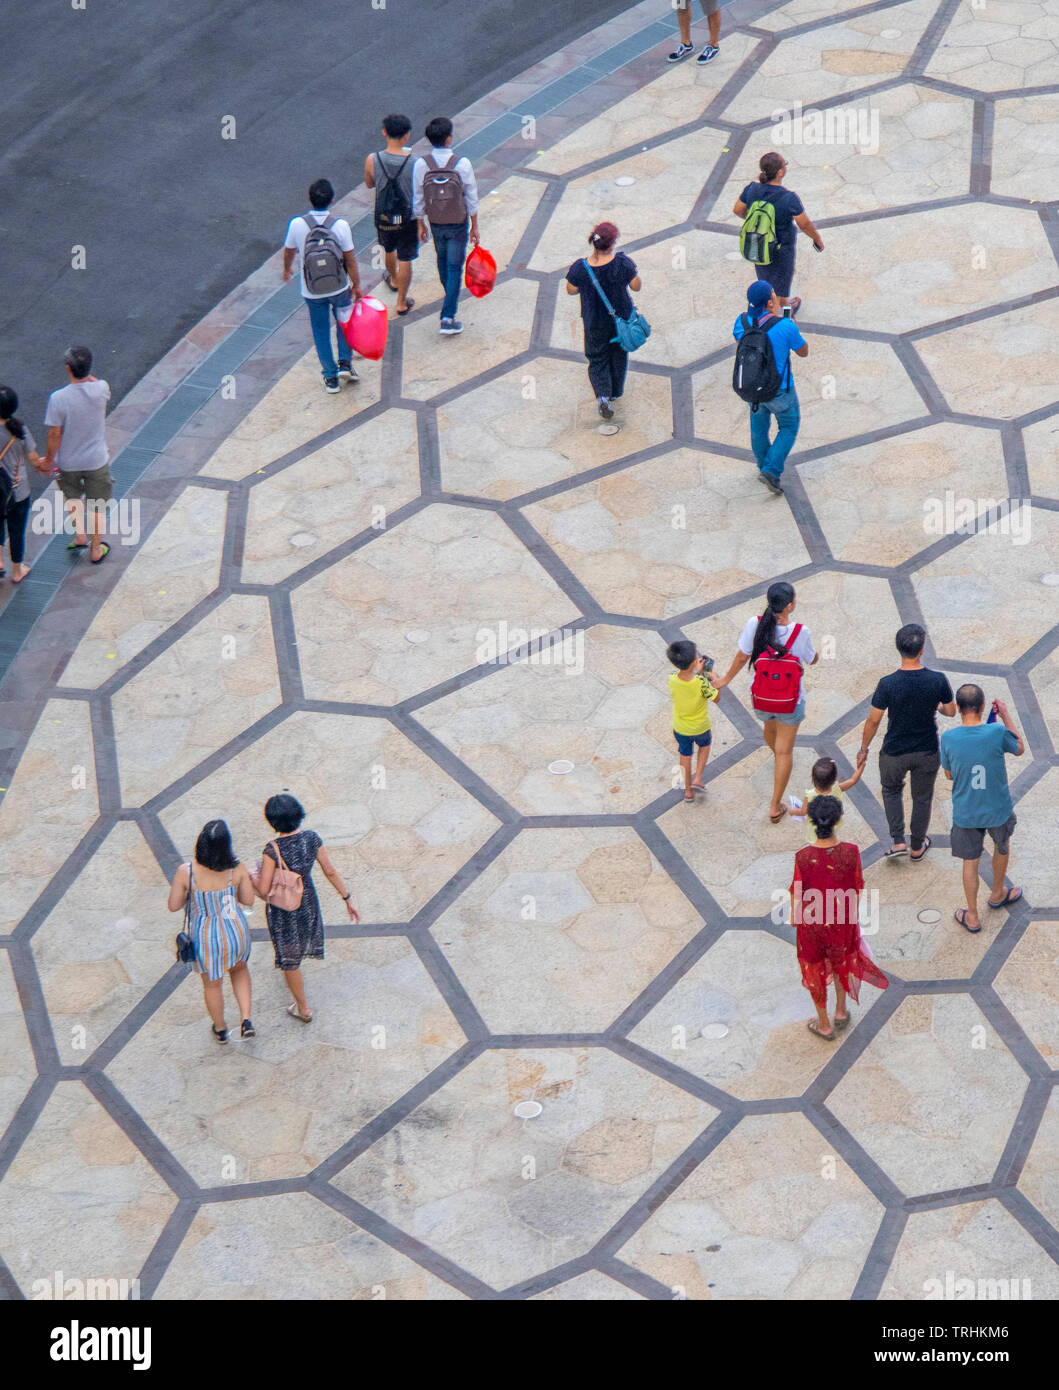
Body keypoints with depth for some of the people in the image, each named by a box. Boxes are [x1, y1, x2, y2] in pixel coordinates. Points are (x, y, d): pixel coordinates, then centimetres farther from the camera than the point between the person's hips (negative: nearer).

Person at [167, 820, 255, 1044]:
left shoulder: (186, 872, -24)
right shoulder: (237, 869, -20)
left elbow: (173, 906, -11)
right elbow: (248, 900, -6)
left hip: (205, 938, -1)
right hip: (236, 932, 1)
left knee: (212, 983, 26)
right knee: (239, 968, 34)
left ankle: (220, 1029, 48)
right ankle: (246, 1020, 25)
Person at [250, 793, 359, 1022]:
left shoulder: (273, 849, -31)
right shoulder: (312, 839, -17)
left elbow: (263, 891, -27)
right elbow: (330, 871, -7)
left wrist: (254, 878, -5)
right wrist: (347, 900, 3)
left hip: (282, 910, -6)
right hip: (308, 904, 6)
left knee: (289, 960, 17)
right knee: (300, 941, 36)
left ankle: (303, 1009, 33)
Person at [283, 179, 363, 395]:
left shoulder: (297, 224, -16)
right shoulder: (340, 225, -18)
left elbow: (289, 251, 2)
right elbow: (350, 260, -10)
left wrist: (287, 269, 23)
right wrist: (356, 286, 5)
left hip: (312, 292, 0)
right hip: (340, 288, 0)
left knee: (321, 331, 16)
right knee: (344, 323, 25)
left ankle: (330, 377, 19)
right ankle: (345, 363, 17)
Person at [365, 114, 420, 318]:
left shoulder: (372, 161, -18)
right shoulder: (415, 164, -24)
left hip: (383, 217, 3)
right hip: (408, 219, -3)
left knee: (389, 250, 31)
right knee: (405, 259, 13)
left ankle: (393, 280, 58)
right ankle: (402, 302, 24)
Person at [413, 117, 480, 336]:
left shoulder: (421, 165, -16)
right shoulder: (462, 164, -21)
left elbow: (418, 201, -6)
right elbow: (472, 199, -12)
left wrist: (421, 225, 10)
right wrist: (475, 227, 1)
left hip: (436, 225, 3)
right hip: (458, 225, -3)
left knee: (442, 260, 27)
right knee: (454, 268, 5)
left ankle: (451, 297, 50)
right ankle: (448, 317, 0)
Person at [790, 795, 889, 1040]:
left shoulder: (804, 857, -29)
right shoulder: (850, 852, -24)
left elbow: (797, 892, -14)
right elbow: (858, 886, -8)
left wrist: (794, 915, 7)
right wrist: (854, 910, 12)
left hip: (811, 920, -2)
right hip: (843, 919, 2)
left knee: (815, 968, 23)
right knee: (841, 960, 32)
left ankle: (824, 1025, 39)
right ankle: (841, 1011, 48)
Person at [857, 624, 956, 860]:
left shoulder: (888, 684, -23)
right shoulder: (938, 680, -20)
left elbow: (873, 720, -13)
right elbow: (951, 712, -4)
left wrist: (863, 749, 2)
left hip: (894, 753, -1)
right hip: (928, 752, 1)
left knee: (891, 790, 28)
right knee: (922, 797, 23)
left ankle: (898, 841, 21)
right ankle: (917, 847, 38)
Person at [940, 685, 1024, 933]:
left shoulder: (949, 738, -17)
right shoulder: (997, 733, -22)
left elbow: (949, 774, 0)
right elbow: (1020, 749, 1)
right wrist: (1005, 716, 6)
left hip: (965, 813, 0)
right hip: (998, 810, 0)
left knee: (970, 862, 18)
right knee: (1002, 847, 30)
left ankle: (972, 917, 28)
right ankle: (997, 894, 51)